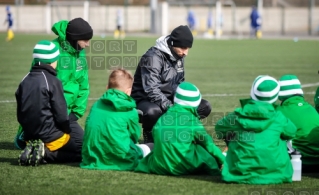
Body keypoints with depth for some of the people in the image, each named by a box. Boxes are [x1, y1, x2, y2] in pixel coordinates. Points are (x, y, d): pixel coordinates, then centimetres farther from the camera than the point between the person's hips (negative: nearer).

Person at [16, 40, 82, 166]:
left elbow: (20, 114, 10)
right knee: (81, 152, 12)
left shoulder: (25, 81, 6)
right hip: (53, 137, -7)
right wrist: (67, 132, 3)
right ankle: (46, 153, -11)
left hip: (30, 136, 7)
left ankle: (33, 150, -1)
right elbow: (61, 114, -14)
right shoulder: (52, 82, -14)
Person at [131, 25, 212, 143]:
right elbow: (151, 90, -30)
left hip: (169, 100, 8)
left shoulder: (178, 56, 7)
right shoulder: (153, 57, -20)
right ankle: (149, 134, -10)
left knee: (204, 107, -5)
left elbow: (180, 84, 18)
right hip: (145, 101, -8)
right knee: (152, 111, -43)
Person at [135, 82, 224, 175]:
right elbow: (208, 144, 2)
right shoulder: (193, 122, -5)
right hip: (183, 167, -4)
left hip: (160, 168, 4)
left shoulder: (161, 119, 5)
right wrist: (223, 160, 13)